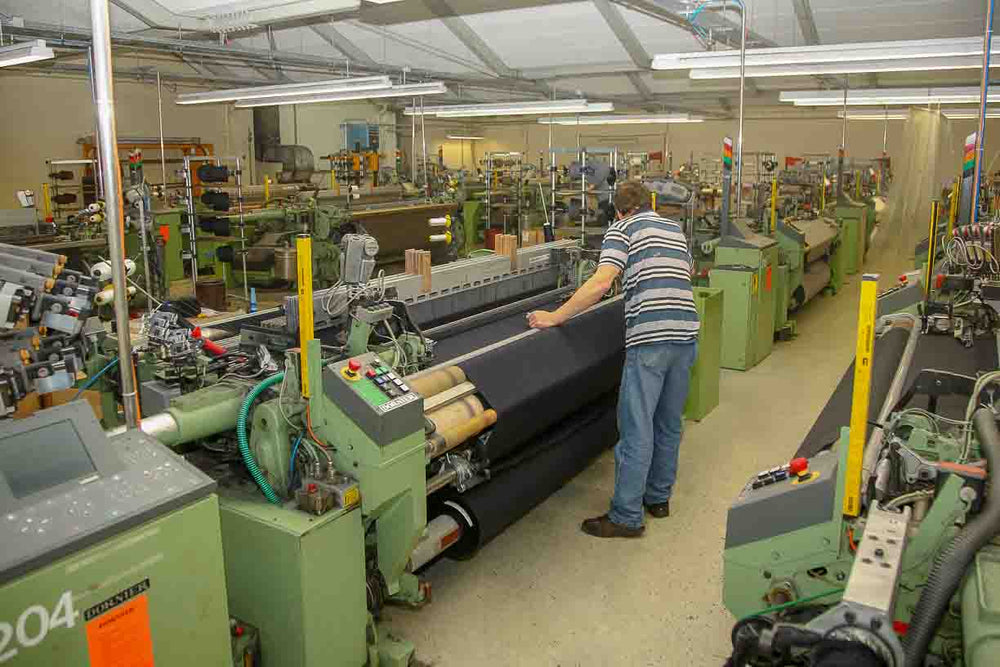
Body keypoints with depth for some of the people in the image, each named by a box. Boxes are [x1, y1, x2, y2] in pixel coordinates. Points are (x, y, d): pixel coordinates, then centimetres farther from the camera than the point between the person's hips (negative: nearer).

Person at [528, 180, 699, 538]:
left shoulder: (621, 229, 2)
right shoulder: (675, 229, 21)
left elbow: (602, 283, -14)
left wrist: (555, 317, -12)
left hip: (649, 338, -7)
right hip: (686, 334, 7)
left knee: (636, 428, -2)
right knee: (669, 422, 18)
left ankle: (626, 516, 4)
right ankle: (659, 497, 31)